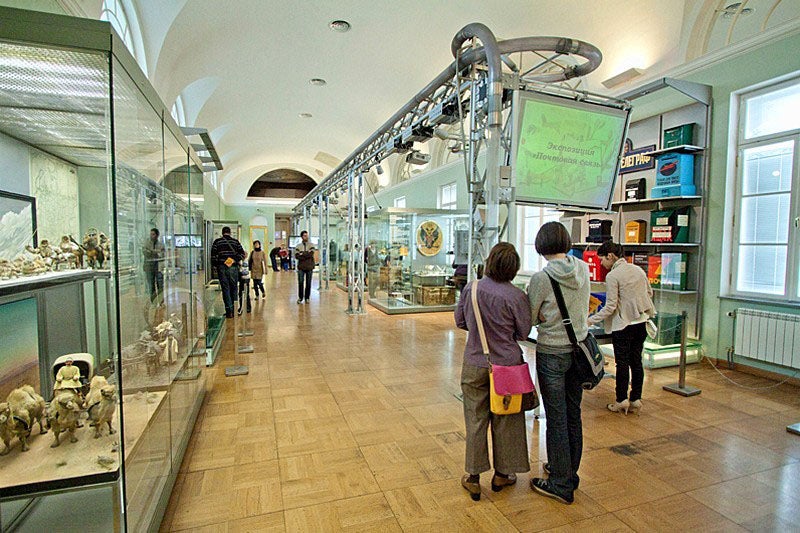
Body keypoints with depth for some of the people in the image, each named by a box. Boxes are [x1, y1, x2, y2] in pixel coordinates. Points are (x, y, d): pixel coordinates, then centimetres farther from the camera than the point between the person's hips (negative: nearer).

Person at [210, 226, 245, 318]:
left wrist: (215, 265, 10)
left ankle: (229, 311, 0)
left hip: (222, 268, 0)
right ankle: (234, 310, 14)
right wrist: (234, 260, -4)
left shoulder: (217, 242, 4)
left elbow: (213, 255, 0)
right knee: (234, 288, 11)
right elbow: (242, 254, -4)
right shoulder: (235, 241, 6)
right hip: (233, 267, 1)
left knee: (225, 289, 4)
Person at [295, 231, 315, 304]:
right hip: (301, 267, 0)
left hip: (309, 267, 0)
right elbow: (296, 256, -8)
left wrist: (302, 254, -9)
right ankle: (300, 298, 10)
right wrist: (307, 256, -14)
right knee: (300, 283, -1)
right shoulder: (298, 246, 5)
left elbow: (311, 254, -12)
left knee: (308, 283, 5)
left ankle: (307, 298, 15)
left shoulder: (311, 245, 4)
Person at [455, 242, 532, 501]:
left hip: (475, 365, 2)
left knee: (476, 420, 13)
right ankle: (502, 474, 33)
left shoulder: (470, 288, -8)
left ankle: (473, 478, 24)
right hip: (507, 365, -2)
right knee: (505, 421, 16)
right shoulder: (516, 296, -17)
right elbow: (524, 333, -5)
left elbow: (460, 321, 5)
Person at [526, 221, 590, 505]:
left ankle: (561, 484, 21)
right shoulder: (584, 269, -1)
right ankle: (570, 472, 36)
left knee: (556, 418, 6)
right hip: (578, 348, 7)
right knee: (573, 414, 18)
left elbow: (529, 317, -9)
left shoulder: (542, 278, -19)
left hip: (552, 353, -6)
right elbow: (578, 307, 10)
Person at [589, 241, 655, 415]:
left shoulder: (612, 276, -15)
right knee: (636, 361, 12)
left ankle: (622, 400, 11)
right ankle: (636, 399, 19)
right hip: (641, 322, 7)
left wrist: (591, 320, -12)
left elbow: (610, 307, -17)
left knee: (622, 362, 3)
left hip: (623, 324, -7)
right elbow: (649, 293, 18)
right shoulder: (638, 270, 7)